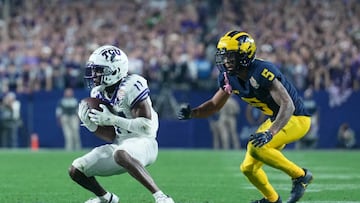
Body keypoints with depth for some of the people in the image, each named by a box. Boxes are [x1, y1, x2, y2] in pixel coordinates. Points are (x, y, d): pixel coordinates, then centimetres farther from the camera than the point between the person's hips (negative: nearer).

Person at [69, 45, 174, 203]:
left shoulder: (131, 87, -18)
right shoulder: (99, 93, 6)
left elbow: (147, 126, -24)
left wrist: (112, 120, -25)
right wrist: (90, 123, -8)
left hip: (143, 142, -9)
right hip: (120, 143, 9)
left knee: (120, 154, -42)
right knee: (75, 170, 5)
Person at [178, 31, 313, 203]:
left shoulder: (262, 72, -30)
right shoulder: (229, 77, -5)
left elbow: (288, 105, -35)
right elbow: (214, 105, 8)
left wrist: (270, 133, -47)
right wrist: (191, 113, -12)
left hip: (296, 118, -8)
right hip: (275, 120, 8)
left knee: (256, 147, -29)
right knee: (248, 168, 8)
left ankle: (300, 175, -12)